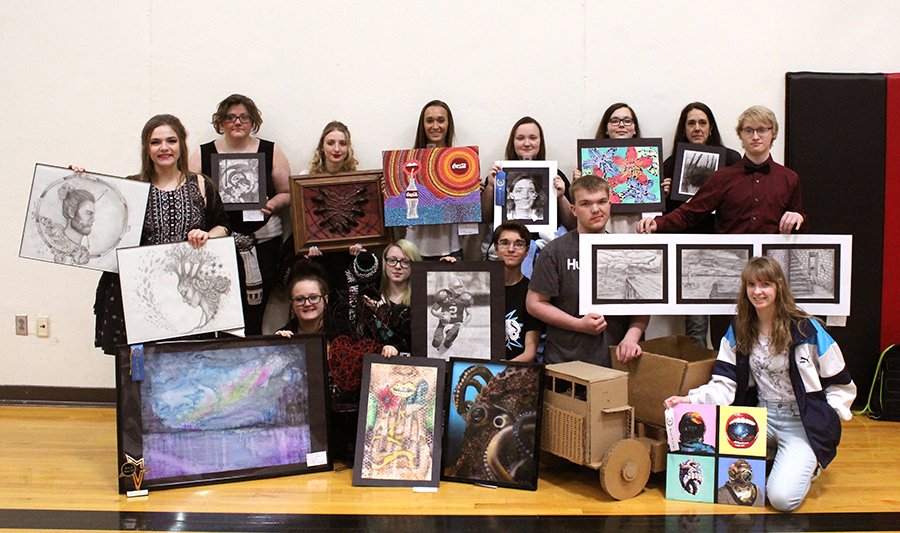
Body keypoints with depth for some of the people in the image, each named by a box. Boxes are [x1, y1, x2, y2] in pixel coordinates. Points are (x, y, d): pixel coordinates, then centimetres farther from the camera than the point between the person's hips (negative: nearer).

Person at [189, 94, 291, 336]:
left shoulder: (270, 152, 11)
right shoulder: (202, 155, 11)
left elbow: (288, 194, 11)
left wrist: (272, 204, -9)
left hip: (262, 241, 0)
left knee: (253, 320, -5)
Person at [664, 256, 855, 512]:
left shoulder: (806, 330, -7)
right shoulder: (737, 332, 5)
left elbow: (842, 386, 1)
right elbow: (725, 385, -2)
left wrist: (825, 421, -11)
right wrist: (692, 399, -20)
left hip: (803, 422, -4)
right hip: (760, 416, 4)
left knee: (782, 498, -23)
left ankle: (805, 463, 12)